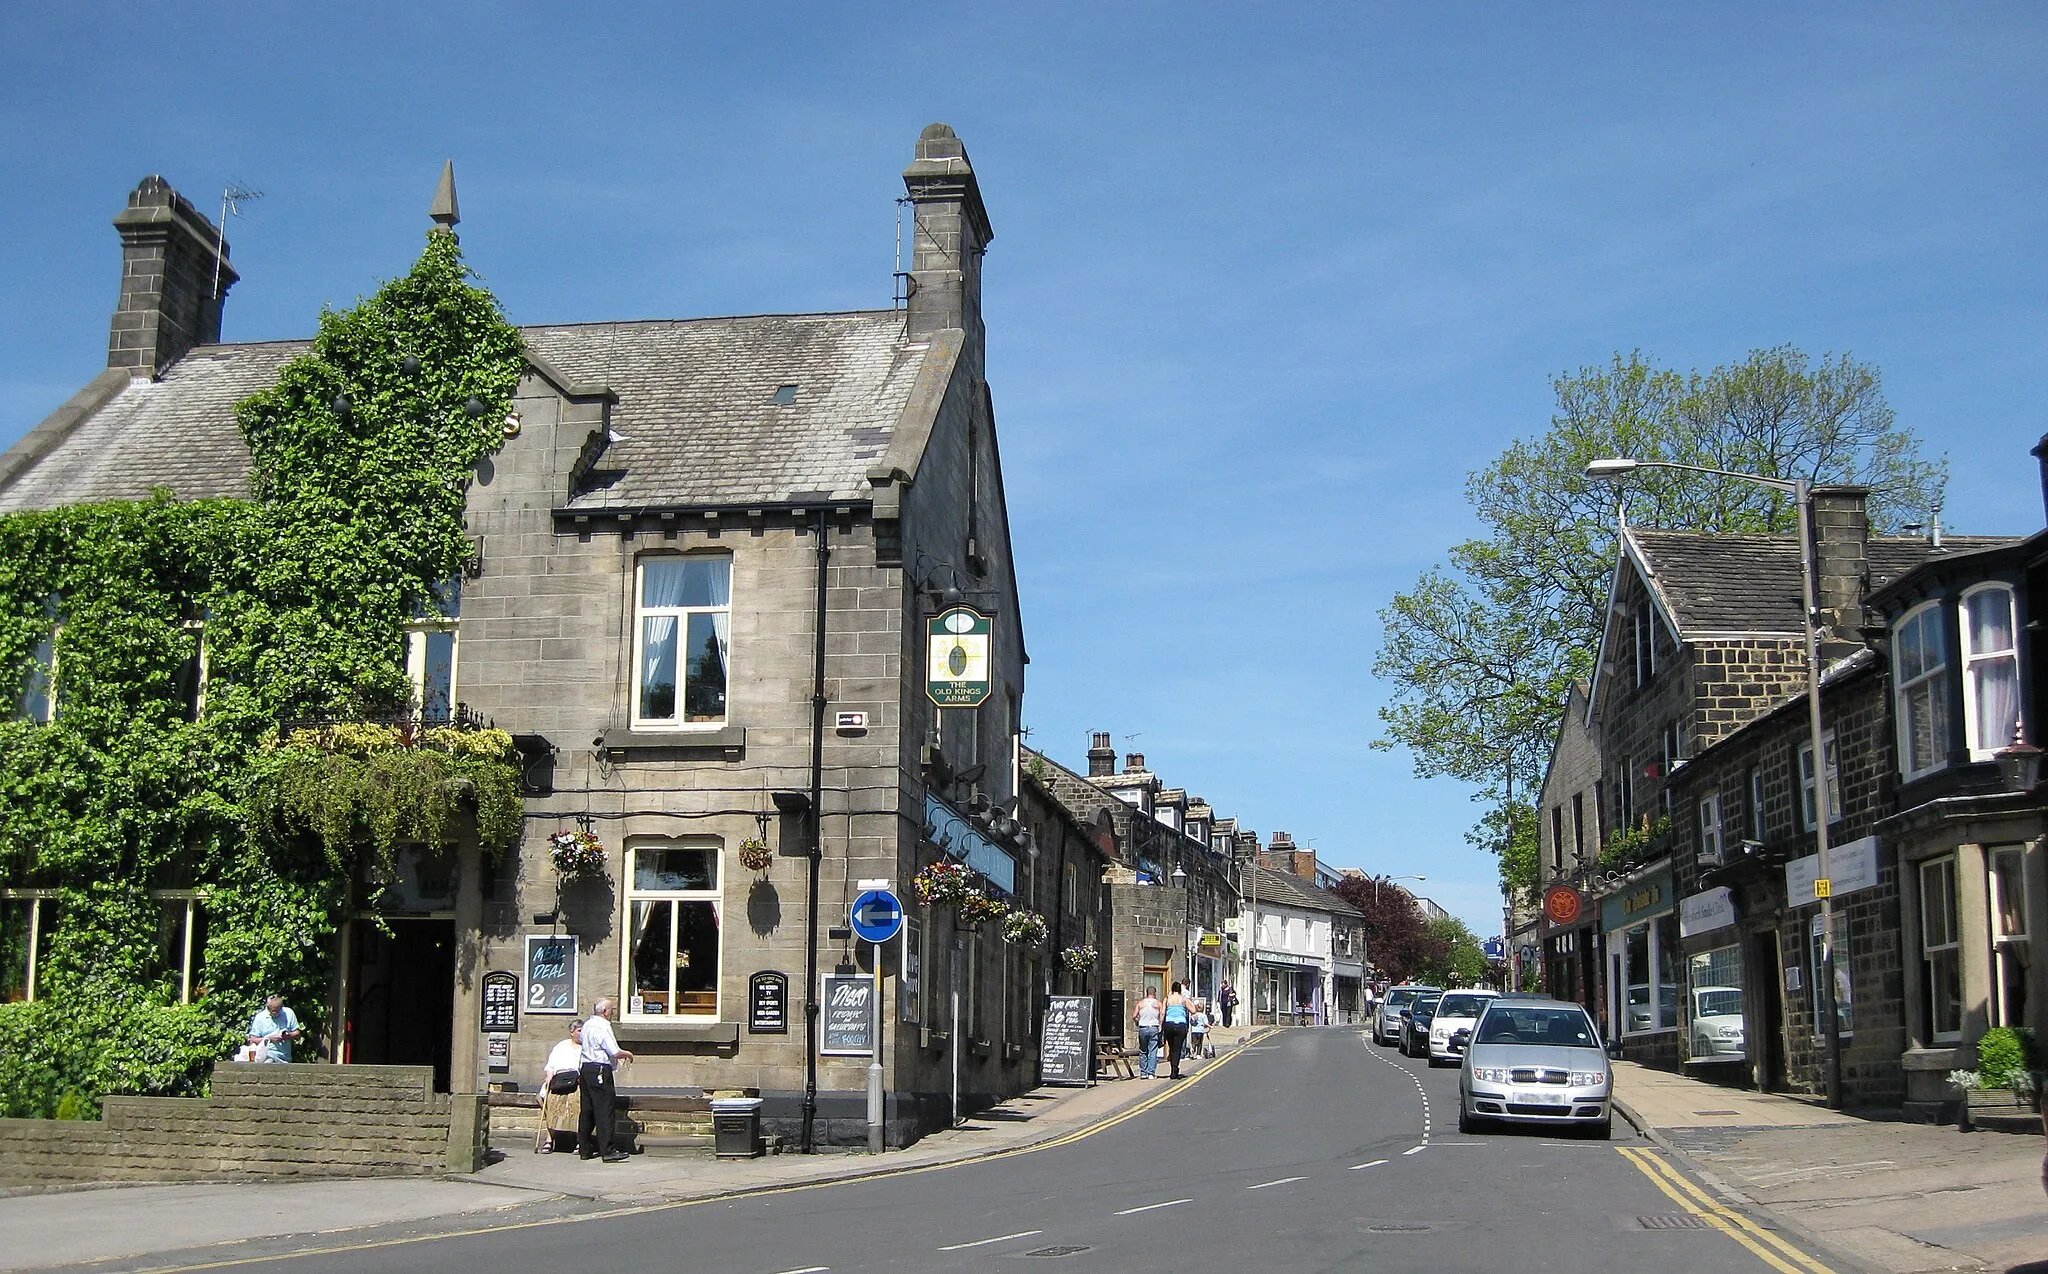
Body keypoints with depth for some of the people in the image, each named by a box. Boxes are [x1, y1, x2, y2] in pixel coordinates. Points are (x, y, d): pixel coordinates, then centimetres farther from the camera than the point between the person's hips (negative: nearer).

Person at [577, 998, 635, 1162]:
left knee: (587, 1110, 13)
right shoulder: (603, 1027, -14)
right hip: (600, 1071, -9)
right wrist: (628, 1054, 3)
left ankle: (584, 1149, 18)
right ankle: (607, 1151, -9)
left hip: (585, 1068, 9)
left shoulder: (587, 1025, 14)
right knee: (604, 1110, -8)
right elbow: (615, 1052, -17)